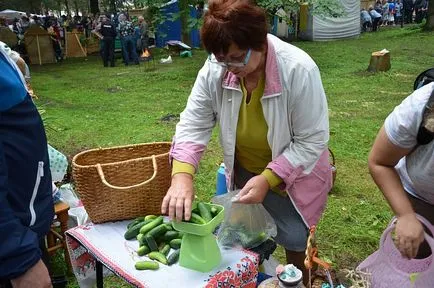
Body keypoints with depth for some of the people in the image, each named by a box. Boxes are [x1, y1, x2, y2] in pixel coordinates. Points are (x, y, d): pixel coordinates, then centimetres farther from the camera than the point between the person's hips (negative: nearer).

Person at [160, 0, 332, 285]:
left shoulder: (298, 70, -30)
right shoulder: (215, 69, -20)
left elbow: (312, 141, -24)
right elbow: (193, 124, -17)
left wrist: (267, 179, -31)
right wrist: (182, 175, -33)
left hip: (293, 174, -3)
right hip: (244, 172, 3)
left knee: (293, 238, 5)